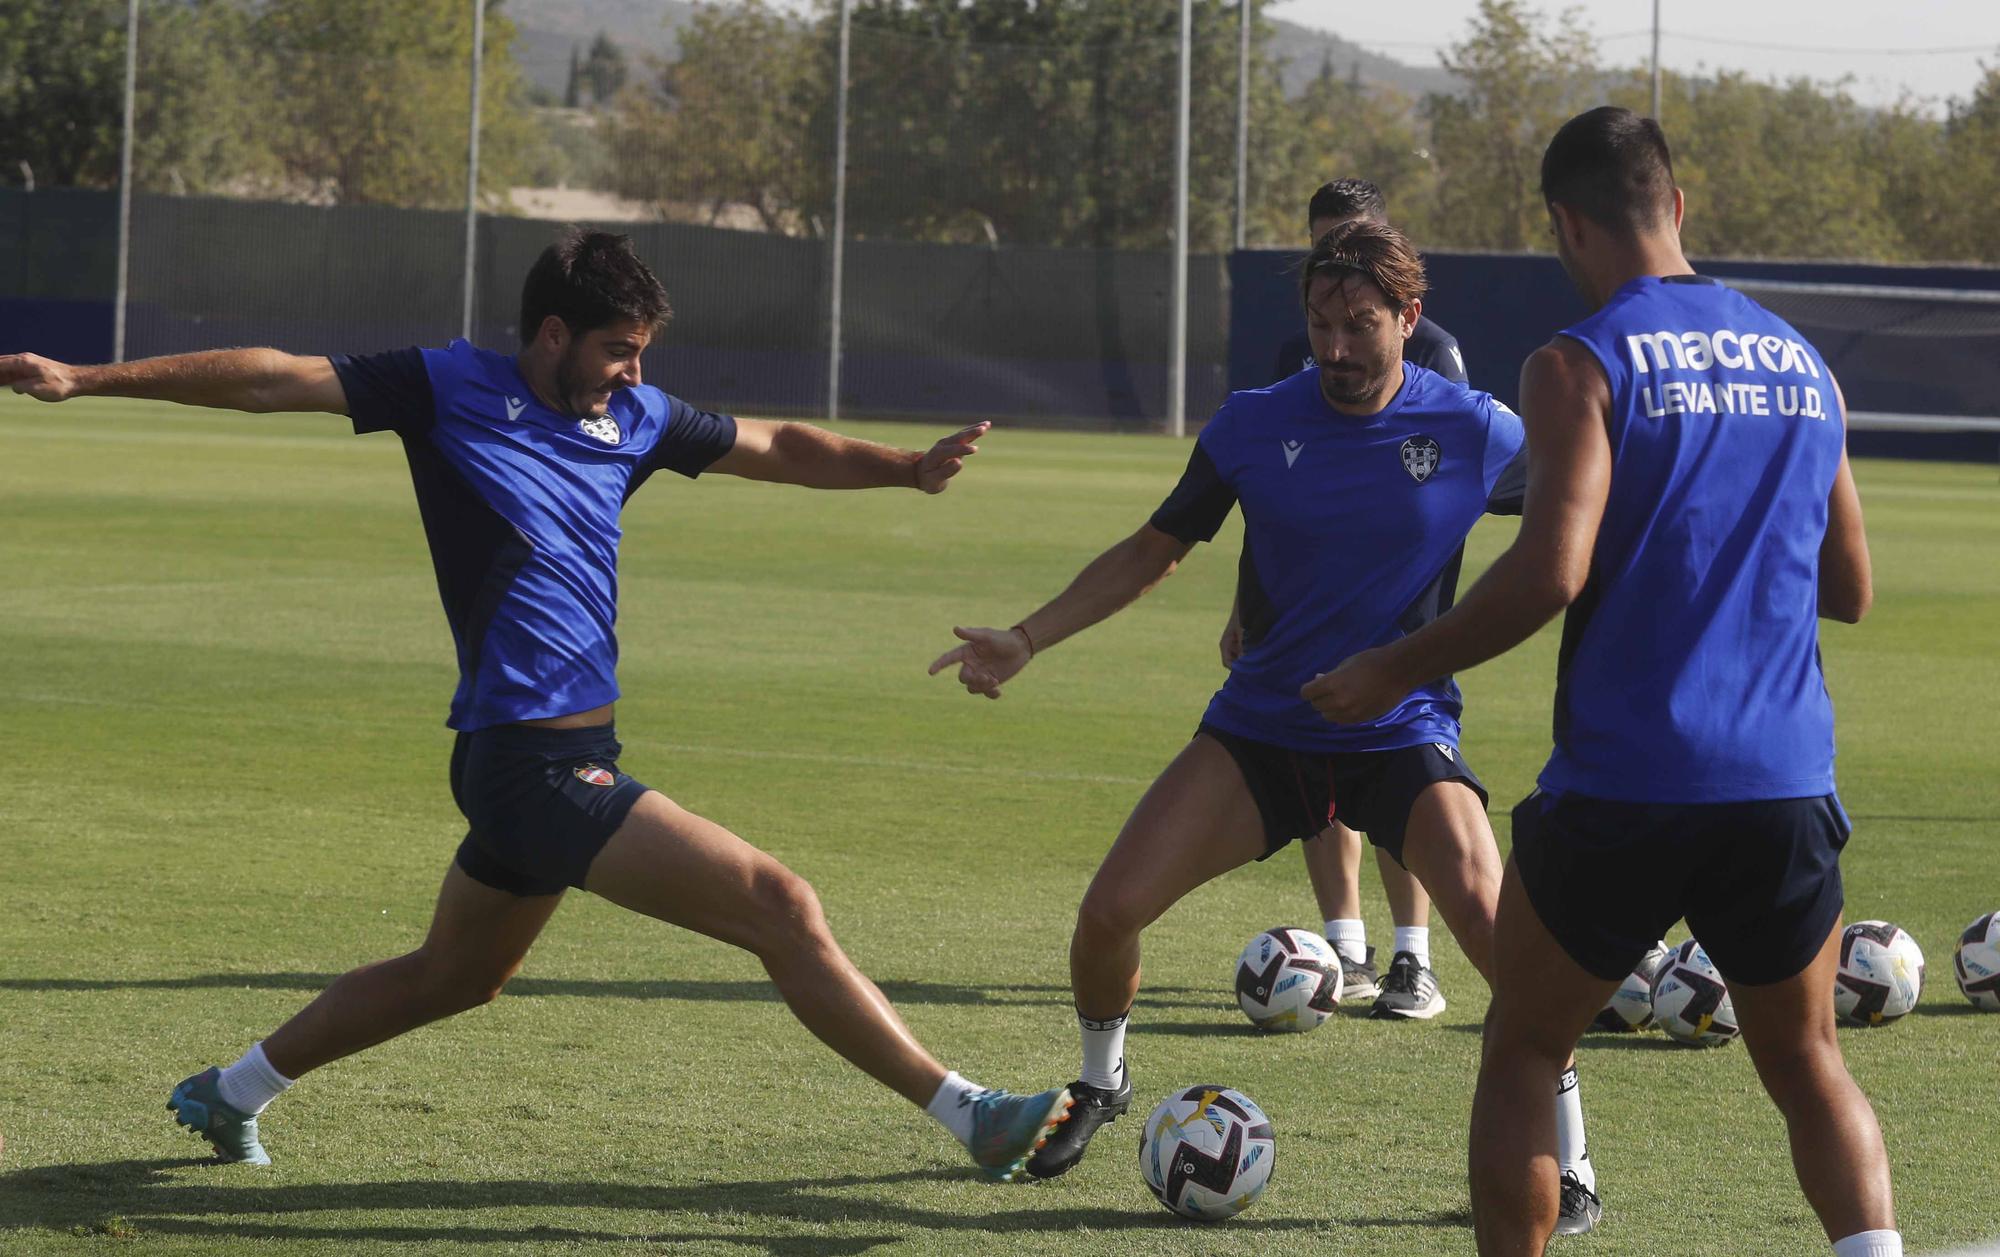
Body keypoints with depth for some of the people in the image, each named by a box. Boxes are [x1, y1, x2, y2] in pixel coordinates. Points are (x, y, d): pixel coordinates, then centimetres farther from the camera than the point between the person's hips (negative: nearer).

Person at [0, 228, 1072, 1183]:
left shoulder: (634, 420, 12)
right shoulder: (451, 388, -6)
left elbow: (779, 448, 21)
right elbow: (276, 380, -4)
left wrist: (909, 468, 6)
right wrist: (88, 380, -5)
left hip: (566, 760, 9)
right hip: (532, 763, -9)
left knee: (453, 975, 25)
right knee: (782, 909, -13)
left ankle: (229, 1093, 39)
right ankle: (970, 1118, -11)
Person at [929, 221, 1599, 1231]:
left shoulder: (1474, 433, -8)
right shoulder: (1253, 426, -4)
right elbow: (1155, 550, 7)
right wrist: (1026, 639, 0)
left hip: (1404, 737, -2)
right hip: (1260, 731, 2)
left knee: (1485, 913, -26)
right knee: (1110, 910, -9)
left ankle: (1566, 1162, -8)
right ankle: (1099, 1083, 25)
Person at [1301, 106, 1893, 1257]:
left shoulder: (1582, 365, -7)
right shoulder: (1804, 364, 11)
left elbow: (1551, 570, -18)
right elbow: (1850, 590, 17)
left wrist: (1395, 671, -7)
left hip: (1623, 784, -4)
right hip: (1787, 784, 4)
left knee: (1522, 1054, 13)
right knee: (1809, 1065, 17)